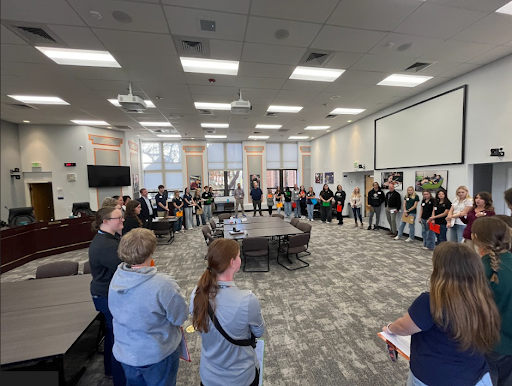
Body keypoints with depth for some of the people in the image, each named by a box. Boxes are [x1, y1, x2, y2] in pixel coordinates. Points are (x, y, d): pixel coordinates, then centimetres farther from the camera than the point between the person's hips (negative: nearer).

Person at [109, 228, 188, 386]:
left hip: (125, 353, 5)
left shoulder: (116, 278, -14)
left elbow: (118, 312, 3)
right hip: (157, 355, -5)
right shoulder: (163, 284, -35)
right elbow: (180, 317, -20)